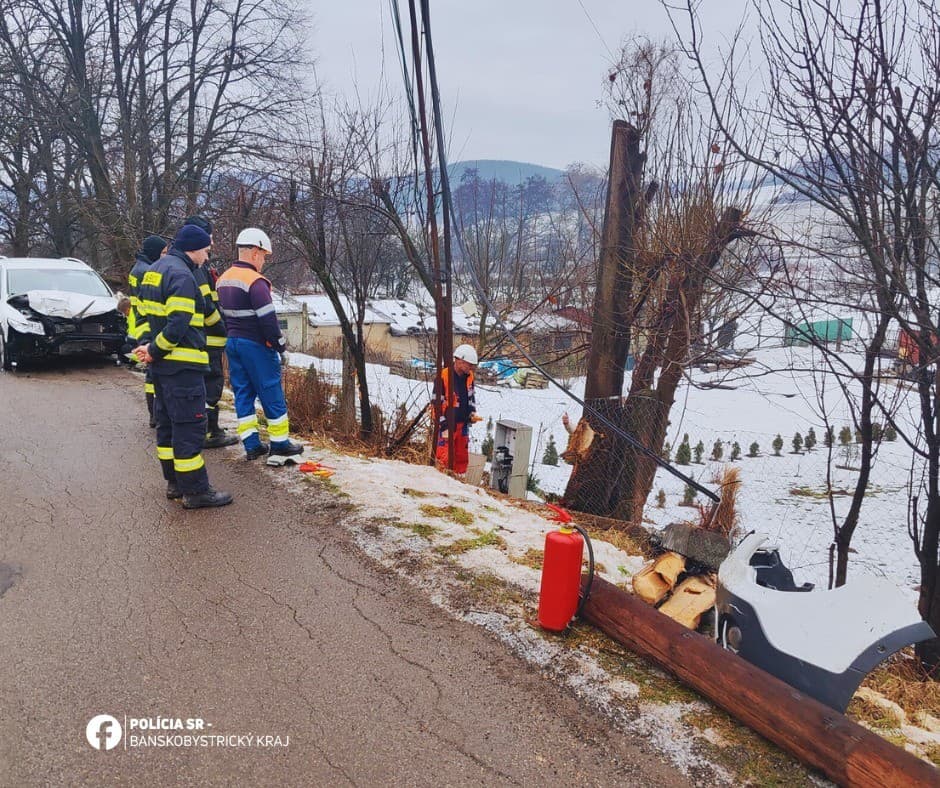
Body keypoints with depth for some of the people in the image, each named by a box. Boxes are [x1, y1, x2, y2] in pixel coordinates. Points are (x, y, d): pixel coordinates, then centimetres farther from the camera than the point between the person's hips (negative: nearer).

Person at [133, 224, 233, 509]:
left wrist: (150, 346, 5)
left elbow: (148, 314, 18)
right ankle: (195, 491, -1)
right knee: (190, 425, -6)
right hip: (182, 365, -10)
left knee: (167, 422, 15)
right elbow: (178, 324, -24)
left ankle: (174, 482, 25)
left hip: (162, 364, 10)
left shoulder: (155, 270, 17)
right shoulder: (181, 275, -16)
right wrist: (155, 351, -12)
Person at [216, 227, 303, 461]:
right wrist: (280, 345, -9)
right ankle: (280, 443, 8)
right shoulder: (255, 282, -18)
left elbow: (221, 313, 17)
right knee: (272, 393, 1)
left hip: (232, 343, 9)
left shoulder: (223, 279, 11)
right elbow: (268, 319, -19)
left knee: (243, 393, 11)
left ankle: (251, 444, 14)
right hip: (255, 345, -8)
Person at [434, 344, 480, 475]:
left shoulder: (468, 376, 4)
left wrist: (472, 413, 3)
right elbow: (437, 403, -15)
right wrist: (444, 426, -17)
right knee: (445, 458, -6)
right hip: (447, 424, -7)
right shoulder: (444, 376, -17)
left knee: (462, 456, 14)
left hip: (463, 423, 7)